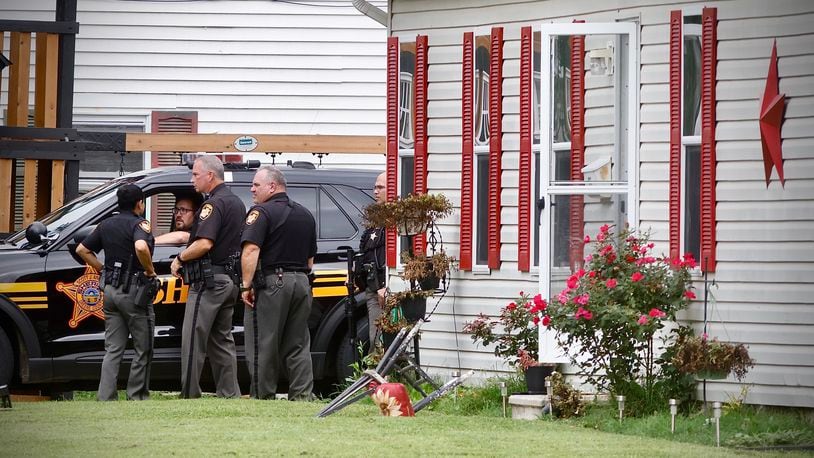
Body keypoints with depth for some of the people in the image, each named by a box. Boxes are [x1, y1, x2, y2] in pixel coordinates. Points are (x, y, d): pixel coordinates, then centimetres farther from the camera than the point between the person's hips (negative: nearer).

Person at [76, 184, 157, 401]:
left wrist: (103, 270, 16)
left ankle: (105, 399, 1)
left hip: (111, 290, 7)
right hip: (133, 290, -7)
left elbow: (82, 249, 16)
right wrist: (150, 271, -17)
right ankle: (137, 398, 5)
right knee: (142, 350, 4)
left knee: (112, 350, 8)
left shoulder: (107, 224, 12)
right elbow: (141, 247, -32)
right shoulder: (138, 224, -11)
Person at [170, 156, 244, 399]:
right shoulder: (237, 203, 17)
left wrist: (180, 258, -12)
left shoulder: (214, 203, -15)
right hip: (229, 279, 10)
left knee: (193, 342, -6)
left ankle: (189, 395, -7)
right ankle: (230, 395, 13)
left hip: (209, 281, -10)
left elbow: (204, 244, -26)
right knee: (222, 341, 13)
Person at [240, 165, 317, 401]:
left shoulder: (262, 212, -9)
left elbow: (251, 251, -21)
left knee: (263, 346, -1)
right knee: (297, 346, 10)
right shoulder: (305, 215, 16)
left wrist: (246, 285, -18)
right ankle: (302, 395, 6)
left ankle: (263, 397, 1)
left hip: (271, 283, -7)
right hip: (301, 283, 7)